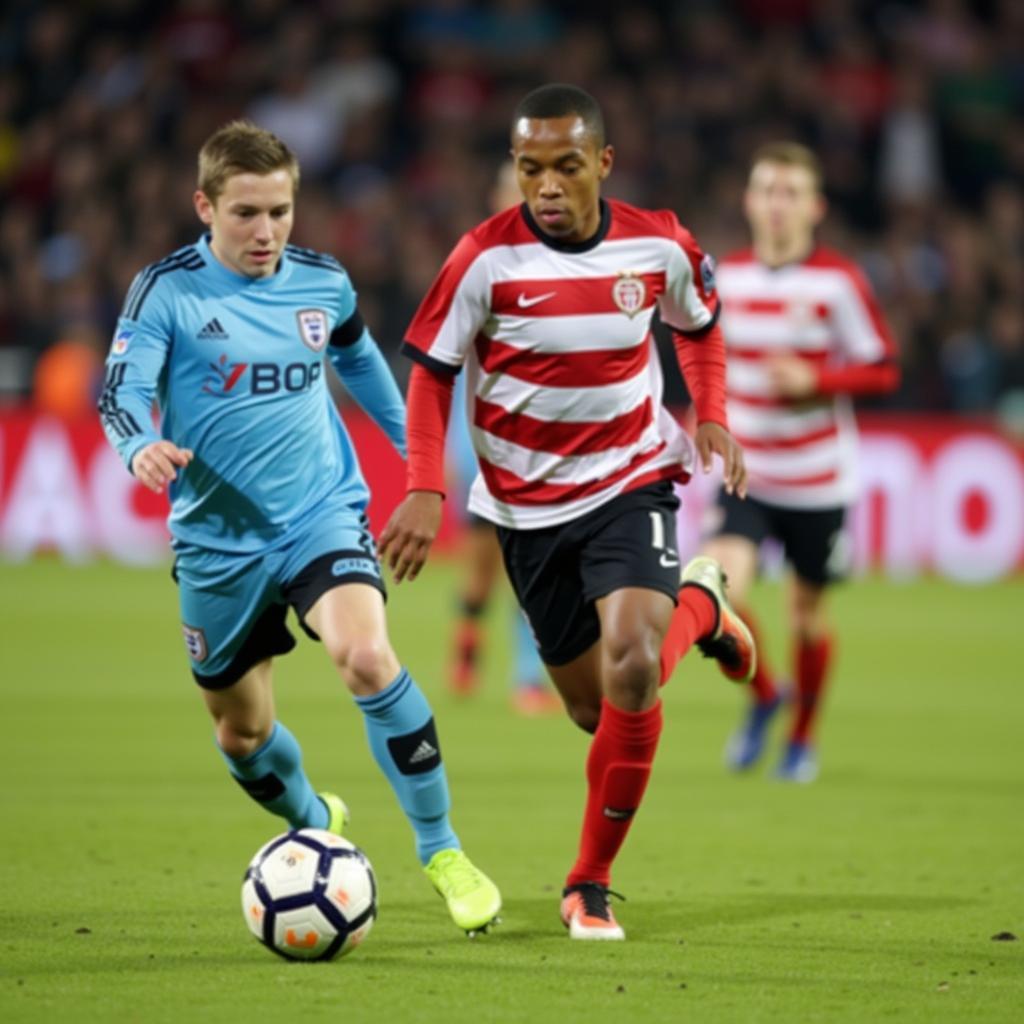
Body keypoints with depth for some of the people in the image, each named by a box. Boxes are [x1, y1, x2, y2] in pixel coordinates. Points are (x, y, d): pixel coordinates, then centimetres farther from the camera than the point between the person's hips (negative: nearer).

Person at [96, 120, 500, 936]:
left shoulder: (323, 283, 2)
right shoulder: (168, 290, -9)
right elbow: (121, 390, -18)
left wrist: (415, 447, 29)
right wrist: (142, 446, -40)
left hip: (322, 516, 0)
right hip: (219, 539, 0)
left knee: (368, 658, -27)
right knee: (241, 732, 12)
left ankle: (441, 850, -14)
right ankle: (315, 822, 47)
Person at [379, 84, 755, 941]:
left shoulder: (658, 246, -9)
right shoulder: (488, 257, -16)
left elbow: (700, 325, 12)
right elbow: (433, 371, -6)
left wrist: (711, 418, -4)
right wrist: (425, 490, -17)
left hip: (631, 482, -1)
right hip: (529, 506, 1)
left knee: (630, 670, -24)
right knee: (595, 710, 10)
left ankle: (591, 885, -6)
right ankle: (698, 605, 44)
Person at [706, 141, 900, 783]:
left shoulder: (840, 283, -10)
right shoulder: (728, 276, 2)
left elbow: (883, 369, -7)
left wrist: (814, 380, -21)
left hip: (818, 481, -2)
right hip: (746, 472, 2)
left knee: (807, 615, 9)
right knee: (721, 595, -18)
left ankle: (804, 737, 33)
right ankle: (763, 695, 12)